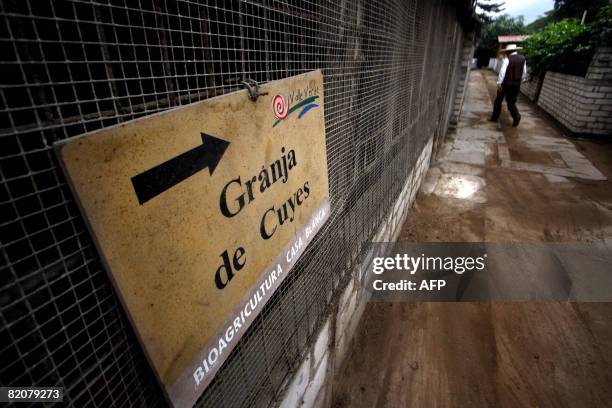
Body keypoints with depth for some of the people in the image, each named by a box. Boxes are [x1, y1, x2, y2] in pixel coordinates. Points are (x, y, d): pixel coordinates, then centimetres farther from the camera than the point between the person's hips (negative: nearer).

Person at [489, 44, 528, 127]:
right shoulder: (522, 59, 8)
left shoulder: (507, 59, -9)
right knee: (511, 102, 11)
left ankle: (495, 117, 17)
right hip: (517, 84, 5)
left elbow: (503, 71, -20)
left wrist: (499, 83, -22)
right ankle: (516, 116, -11)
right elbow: (524, 73, 10)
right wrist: (520, 81, 22)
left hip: (506, 83, -5)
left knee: (498, 100, 11)